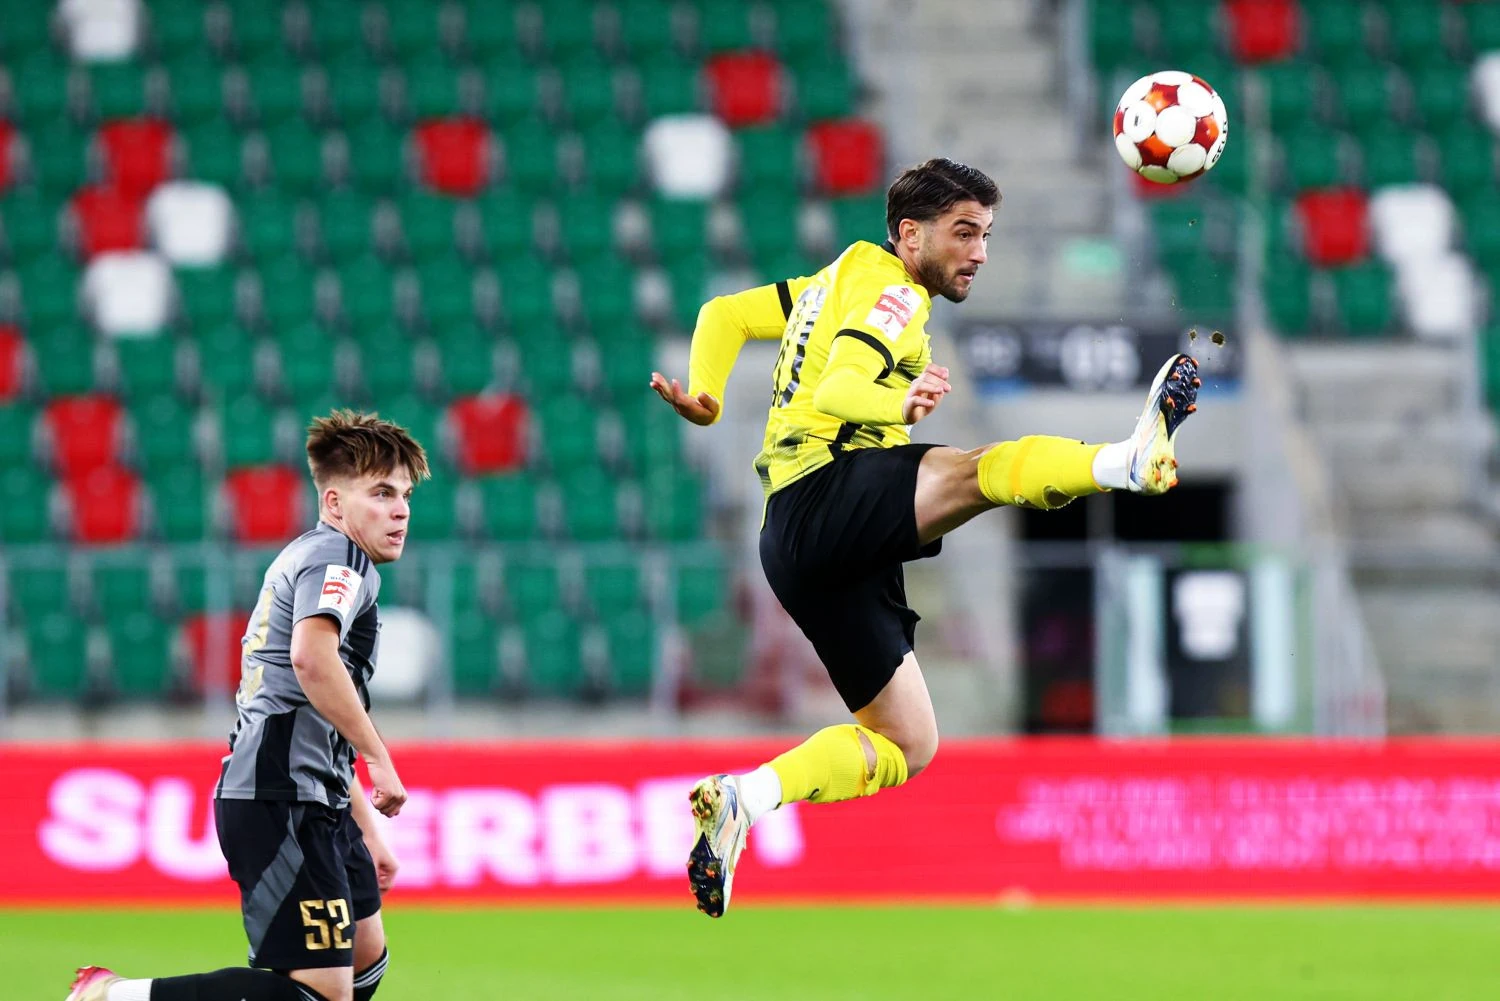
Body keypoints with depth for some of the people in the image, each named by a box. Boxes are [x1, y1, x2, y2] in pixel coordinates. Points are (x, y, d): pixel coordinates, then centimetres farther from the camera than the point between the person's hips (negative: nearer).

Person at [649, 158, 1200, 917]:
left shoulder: (841, 282, 27)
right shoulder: (890, 289, 0)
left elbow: (725, 315, 29)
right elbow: (840, 387, -16)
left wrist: (704, 398, 15)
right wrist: (902, 405, -32)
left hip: (798, 544, 9)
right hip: (823, 494, -9)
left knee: (907, 745, 9)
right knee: (978, 471, -37)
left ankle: (742, 799, -1)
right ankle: (1134, 458, -64)